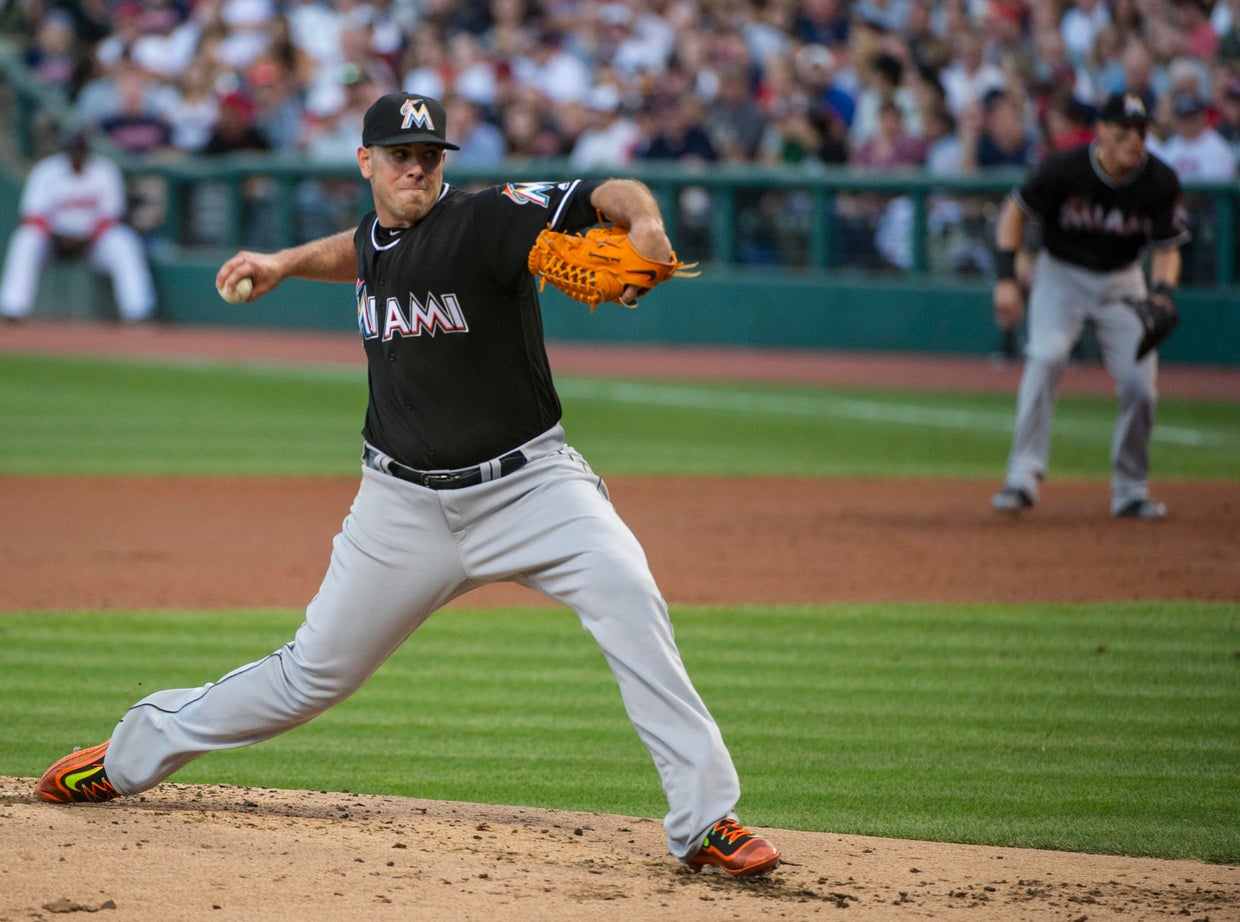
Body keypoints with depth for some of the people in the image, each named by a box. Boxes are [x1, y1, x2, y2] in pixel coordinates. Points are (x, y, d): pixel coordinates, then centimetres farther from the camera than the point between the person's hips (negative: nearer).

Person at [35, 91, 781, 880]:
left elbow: (610, 195, -28)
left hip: (525, 482, -4)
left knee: (626, 592, -29)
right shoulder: (375, 239, 4)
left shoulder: (486, 220, -15)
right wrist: (286, 262, 20)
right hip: (407, 503, 4)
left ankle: (705, 819, -26)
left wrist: (641, 217, -49)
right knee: (315, 674, 10)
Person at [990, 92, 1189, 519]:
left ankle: (1131, 491, 12)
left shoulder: (1160, 182, -15)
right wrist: (1007, 279, -15)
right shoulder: (1064, 169, -21)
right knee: (1046, 357, -26)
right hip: (1061, 275, -2)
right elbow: (1015, 210, -8)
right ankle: (1023, 477, -26)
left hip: (1122, 281, 2)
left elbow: (1167, 248, -6)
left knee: (1139, 384, -7)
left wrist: (1162, 295, -25)